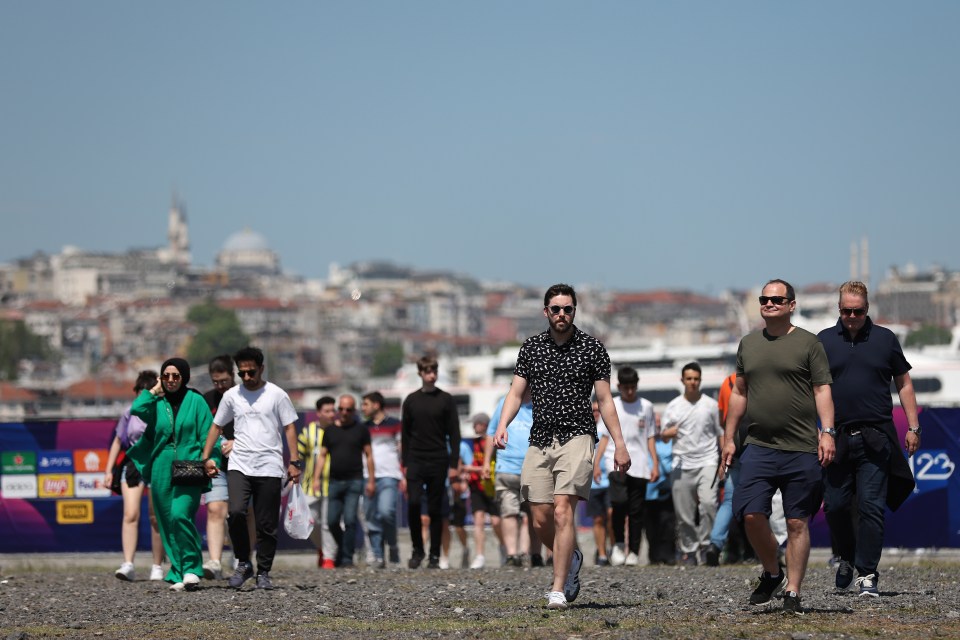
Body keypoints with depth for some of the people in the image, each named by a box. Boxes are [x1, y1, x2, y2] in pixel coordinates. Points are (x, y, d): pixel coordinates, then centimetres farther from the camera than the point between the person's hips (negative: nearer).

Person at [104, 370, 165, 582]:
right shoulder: (130, 413, 8)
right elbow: (118, 442, 16)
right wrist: (109, 470, 12)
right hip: (133, 466, 2)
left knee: (156, 518, 2)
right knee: (130, 515, -13)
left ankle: (157, 567, 12)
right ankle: (128, 565, -18)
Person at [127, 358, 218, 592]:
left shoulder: (195, 401, 5)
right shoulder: (156, 402, 11)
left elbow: (208, 434, 3)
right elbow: (137, 410, -9)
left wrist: (209, 459, -10)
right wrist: (154, 391, 1)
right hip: (162, 469, 4)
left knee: (180, 515, -21)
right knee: (168, 522, 3)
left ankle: (191, 567, -10)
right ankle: (178, 575, 9)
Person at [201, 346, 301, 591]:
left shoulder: (277, 395, 2)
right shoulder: (231, 396, 9)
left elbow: (290, 428, 3)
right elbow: (216, 426, 17)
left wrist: (294, 462, -5)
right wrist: (206, 457, 9)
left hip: (269, 468, -1)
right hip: (239, 466, 1)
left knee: (267, 524, 1)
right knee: (236, 511, -21)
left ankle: (263, 573, 13)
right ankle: (243, 563, -4)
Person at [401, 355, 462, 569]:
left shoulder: (446, 400, 4)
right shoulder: (411, 401, 8)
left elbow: (454, 434, 3)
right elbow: (405, 434, 11)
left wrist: (454, 464, -4)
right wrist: (405, 463, 5)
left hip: (438, 462, -1)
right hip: (416, 461, 1)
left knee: (435, 509, 1)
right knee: (413, 503, -14)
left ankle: (434, 556, 6)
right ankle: (417, 550, 1)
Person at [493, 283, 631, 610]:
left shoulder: (592, 348, 2)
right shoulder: (530, 347, 10)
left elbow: (605, 399, 3)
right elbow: (516, 392, 7)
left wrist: (619, 444, -4)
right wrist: (502, 425, -11)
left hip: (576, 436, -4)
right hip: (540, 440, 4)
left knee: (562, 510, -18)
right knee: (541, 522, 3)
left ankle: (558, 590, -15)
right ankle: (571, 560, 33)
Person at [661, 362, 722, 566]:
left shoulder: (711, 405, 8)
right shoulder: (673, 406, 9)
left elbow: (721, 433, 13)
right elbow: (663, 435, 11)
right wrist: (669, 432, -13)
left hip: (707, 462, -1)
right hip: (682, 464, 2)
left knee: (708, 502, -21)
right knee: (684, 512, 1)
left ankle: (706, 544, -11)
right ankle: (688, 550, 11)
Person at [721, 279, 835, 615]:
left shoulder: (808, 343, 3)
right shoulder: (748, 344, 15)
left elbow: (822, 389, -1)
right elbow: (739, 393, 20)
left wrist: (827, 431, -13)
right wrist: (729, 438, 17)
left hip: (802, 449, -3)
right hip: (759, 447, 3)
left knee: (797, 523, 0)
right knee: (751, 514, -9)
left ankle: (792, 593, 7)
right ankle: (771, 572, 15)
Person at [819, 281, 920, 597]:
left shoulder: (885, 339, 8)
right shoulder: (824, 341, 8)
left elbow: (904, 384, 13)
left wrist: (913, 428, 7)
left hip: (876, 438, -1)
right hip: (837, 438, 1)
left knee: (871, 507, -6)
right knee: (835, 506, 2)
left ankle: (867, 574, -2)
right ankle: (847, 558, 27)